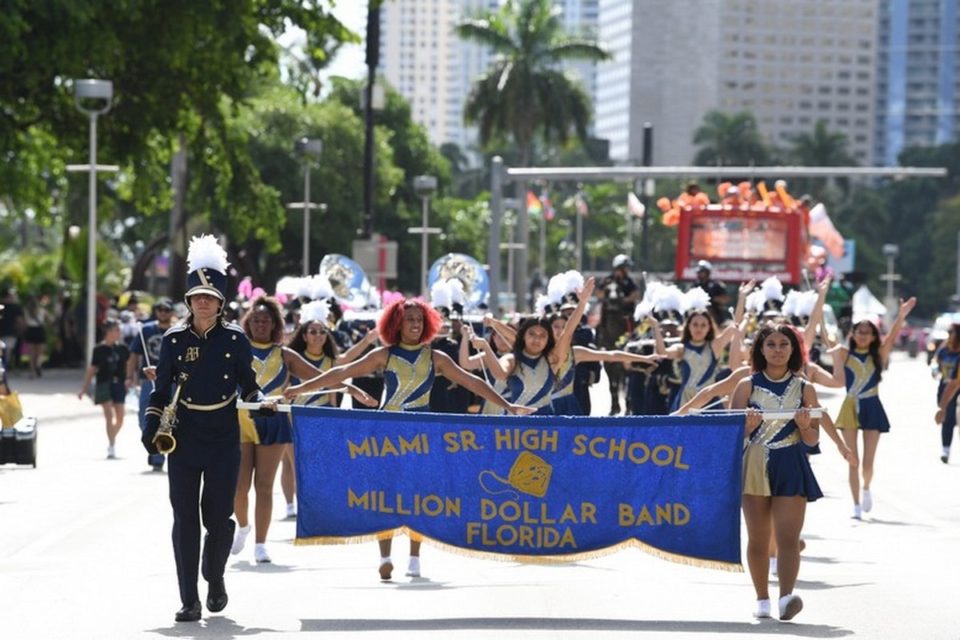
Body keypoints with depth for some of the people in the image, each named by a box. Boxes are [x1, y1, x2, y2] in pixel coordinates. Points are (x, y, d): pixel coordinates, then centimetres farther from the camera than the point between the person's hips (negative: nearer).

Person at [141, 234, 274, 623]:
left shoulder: (235, 339, 1)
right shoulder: (174, 340, 2)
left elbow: (247, 385, 8)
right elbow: (161, 390, 6)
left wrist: (261, 402, -10)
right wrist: (151, 429, -3)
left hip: (224, 439, 0)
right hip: (184, 438, 0)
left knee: (218, 517, 1)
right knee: (186, 518, -3)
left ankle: (215, 581, 28)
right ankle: (189, 601, -1)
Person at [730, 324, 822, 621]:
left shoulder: (805, 390, 6)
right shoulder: (747, 386, 6)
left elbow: (812, 440, 7)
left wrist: (805, 426, -15)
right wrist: (748, 426, -16)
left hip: (790, 468, -1)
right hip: (754, 466, 1)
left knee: (788, 537, -14)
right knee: (758, 538, 5)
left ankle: (787, 596, -27)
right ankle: (762, 599, 14)